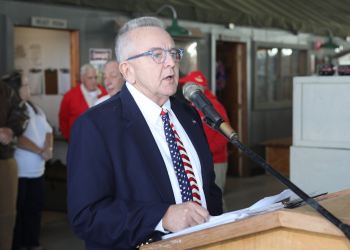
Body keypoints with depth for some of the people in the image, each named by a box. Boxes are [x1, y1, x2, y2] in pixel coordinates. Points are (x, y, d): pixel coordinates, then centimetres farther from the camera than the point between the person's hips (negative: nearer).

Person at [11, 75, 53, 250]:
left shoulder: (35, 109, 14)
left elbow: (47, 130, 14)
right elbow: (17, 137, -21)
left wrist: (48, 148, -6)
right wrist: (40, 151, -18)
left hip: (37, 169, 7)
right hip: (18, 170, -7)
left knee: (35, 207, 12)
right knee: (18, 210, 0)